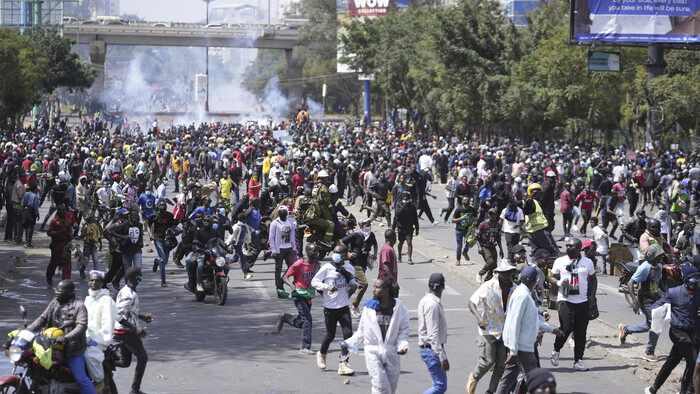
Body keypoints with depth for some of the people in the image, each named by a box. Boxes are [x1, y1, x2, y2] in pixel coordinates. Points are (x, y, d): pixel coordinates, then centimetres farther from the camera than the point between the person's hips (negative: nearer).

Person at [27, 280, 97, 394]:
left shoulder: (79, 306, -9)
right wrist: (27, 330, -4)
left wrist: (66, 338, -36)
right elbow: (42, 318, 11)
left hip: (72, 348, -7)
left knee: (80, 378, -12)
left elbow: (82, 326, -21)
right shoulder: (54, 303, 13)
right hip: (53, 345, 7)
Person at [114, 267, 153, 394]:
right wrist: (135, 328, -26)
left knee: (125, 362, 16)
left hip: (121, 332, 10)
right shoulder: (129, 295, -21)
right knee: (142, 357, 2)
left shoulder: (126, 291, 10)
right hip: (127, 332, -10)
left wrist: (142, 317, 18)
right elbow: (119, 316, -27)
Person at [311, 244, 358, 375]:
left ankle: (343, 363, -5)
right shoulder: (327, 268, -7)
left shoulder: (349, 269, 4)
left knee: (348, 334, -10)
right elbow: (314, 281, -4)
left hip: (344, 307, 2)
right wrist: (327, 287, -20)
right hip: (330, 307, -2)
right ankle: (321, 354, 40)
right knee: (330, 335, 10)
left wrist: (354, 285, -2)